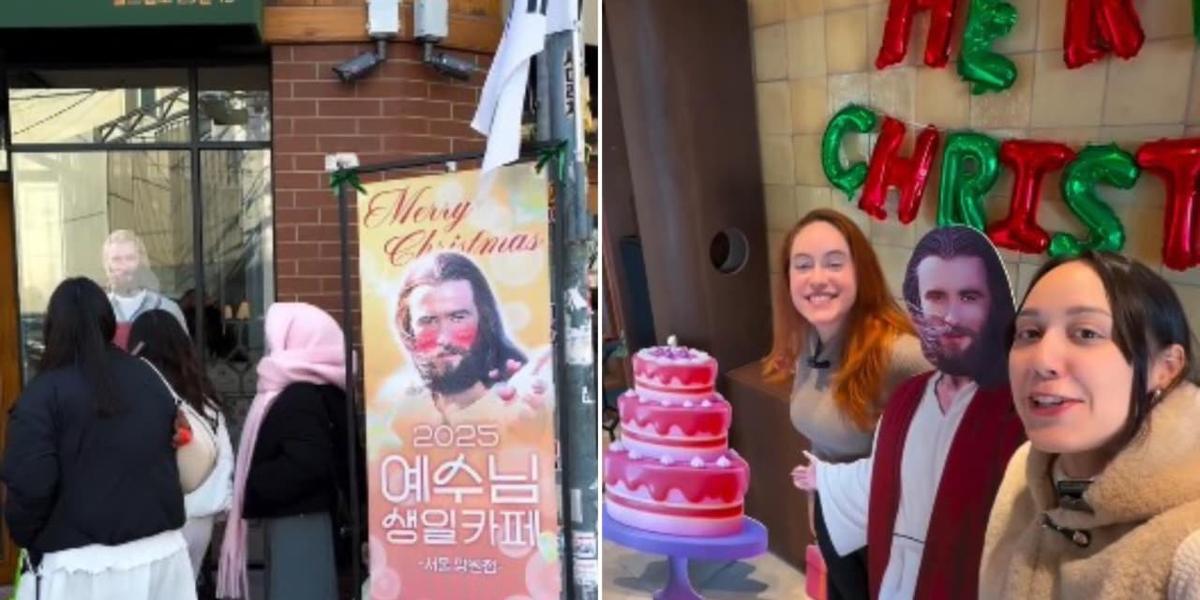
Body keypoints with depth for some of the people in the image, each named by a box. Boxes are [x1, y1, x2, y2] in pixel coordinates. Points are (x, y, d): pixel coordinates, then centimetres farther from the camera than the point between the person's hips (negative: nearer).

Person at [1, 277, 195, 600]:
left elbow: (29, 485, -16)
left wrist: (27, 539, 3)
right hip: (161, 552, 5)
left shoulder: (44, 393, -11)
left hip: (80, 564, -5)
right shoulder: (151, 380, 5)